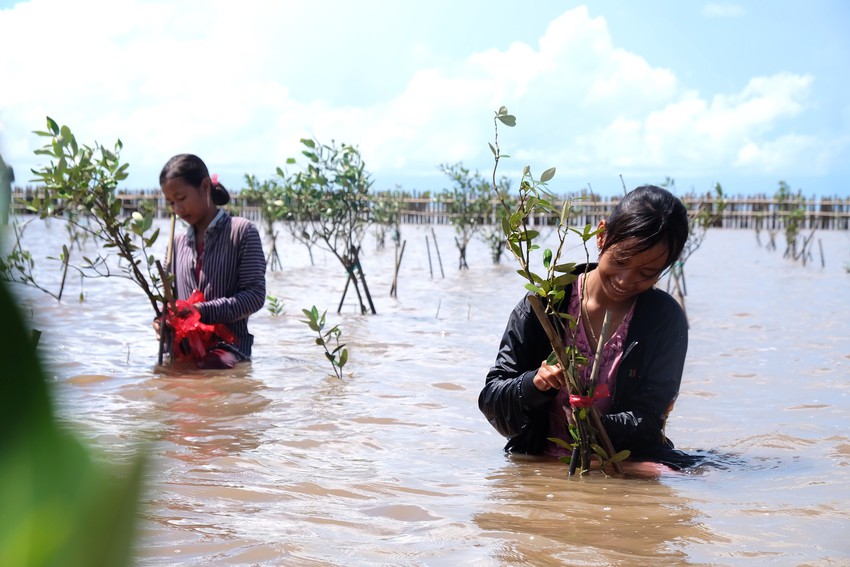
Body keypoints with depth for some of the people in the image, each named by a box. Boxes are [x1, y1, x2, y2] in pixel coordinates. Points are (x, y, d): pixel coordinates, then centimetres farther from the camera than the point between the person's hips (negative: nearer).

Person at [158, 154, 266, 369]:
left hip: (229, 344, -5)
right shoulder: (178, 243, 18)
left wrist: (202, 310, -16)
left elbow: (255, 295, -7)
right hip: (184, 348, 5)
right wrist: (164, 319, -2)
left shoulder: (242, 231, 0)